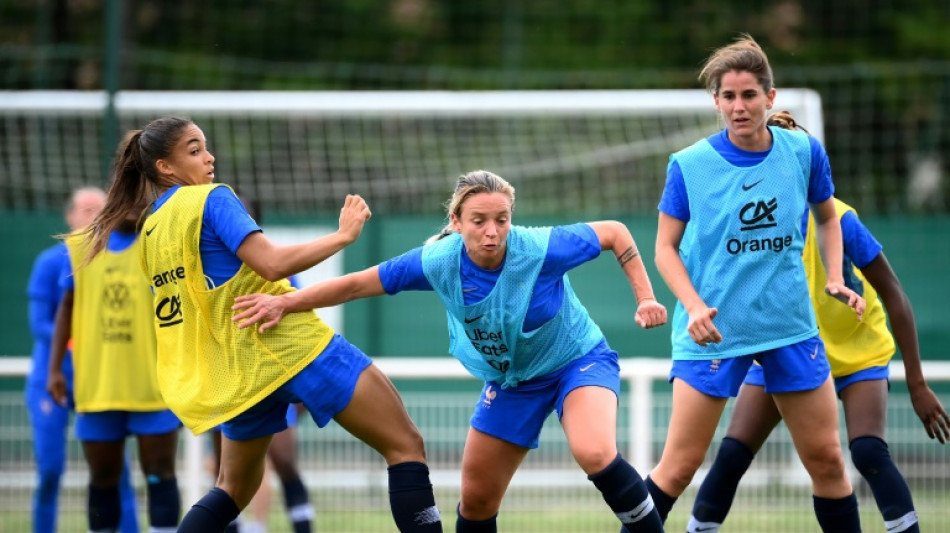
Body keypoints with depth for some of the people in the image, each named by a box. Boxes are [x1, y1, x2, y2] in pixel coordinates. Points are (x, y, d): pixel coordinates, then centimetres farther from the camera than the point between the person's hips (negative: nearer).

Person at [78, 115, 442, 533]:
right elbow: (272, 264, -21)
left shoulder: (150, 228, 14)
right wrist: (343, 235, -12)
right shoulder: (211, 199, -9)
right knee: (405, 444, -5)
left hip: (237, 369, 8)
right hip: (292, 343, -8)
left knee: (234, 490, 23)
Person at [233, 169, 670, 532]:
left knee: (594, 453, -35)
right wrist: (283, 303, -12)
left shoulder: (542, 250, -31)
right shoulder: (437, 262, -22)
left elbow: (614, 232, -14)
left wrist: (645, 299, -18)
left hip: (579, 359, -4)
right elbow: (357, 284, -10)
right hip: (511, 381, 4)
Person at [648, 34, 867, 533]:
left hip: (791, 325, 3)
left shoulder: (804, 152, -3)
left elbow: (826, 217, 15)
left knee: (825, 457, 6)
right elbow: (665, 248, -2)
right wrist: (694, 306, -17)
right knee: (680, 464, -5)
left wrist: (835, 279, 1)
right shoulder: (689, 165, -10)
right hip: (713, 331, -3)